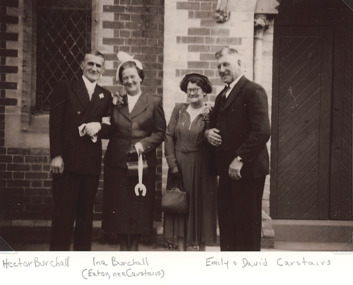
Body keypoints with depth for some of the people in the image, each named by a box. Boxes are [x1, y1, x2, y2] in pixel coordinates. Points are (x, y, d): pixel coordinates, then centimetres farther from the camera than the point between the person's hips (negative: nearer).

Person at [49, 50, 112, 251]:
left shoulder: (105, 96, 13)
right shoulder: (65, 88, 4)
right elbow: (55, 123, -3)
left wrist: (99, 126, -11)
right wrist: (56, 155, -11)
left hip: (92, 162, 3)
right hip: (67, 159, -3)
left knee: (86, 213, 8)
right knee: (63, 212, 0)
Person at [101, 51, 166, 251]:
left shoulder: (154, 102, 4)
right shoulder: (116, 103, 12)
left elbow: (160, 132, 1)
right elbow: (110, 132, 12)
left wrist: (144, 143, -12)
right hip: (117, 163, 2)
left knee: (139, 209, 2)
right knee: (119, 208, 4)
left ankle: (134, 247, 15)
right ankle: (124, 248, 16)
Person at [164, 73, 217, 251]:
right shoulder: (178, 109, 6)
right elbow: (169, 136, 1)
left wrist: (206, 120, -20)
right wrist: (172, 163, -6)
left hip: (201, 167, -2)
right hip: (179, 166, 3)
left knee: (201, 205, 5)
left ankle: (201, 247, 16)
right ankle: (181, 248, 14)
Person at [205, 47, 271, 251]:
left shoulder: (253, 91, -10)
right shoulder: (222, 96, 18)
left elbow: (262, 131, -19)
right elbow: (216, 125, 27)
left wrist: (240, 159, -21)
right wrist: (208, 132, 3)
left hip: (247, 170, -8)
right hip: (227, 170, 8)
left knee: (248, 226, 0)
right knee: (226, 223, 12)